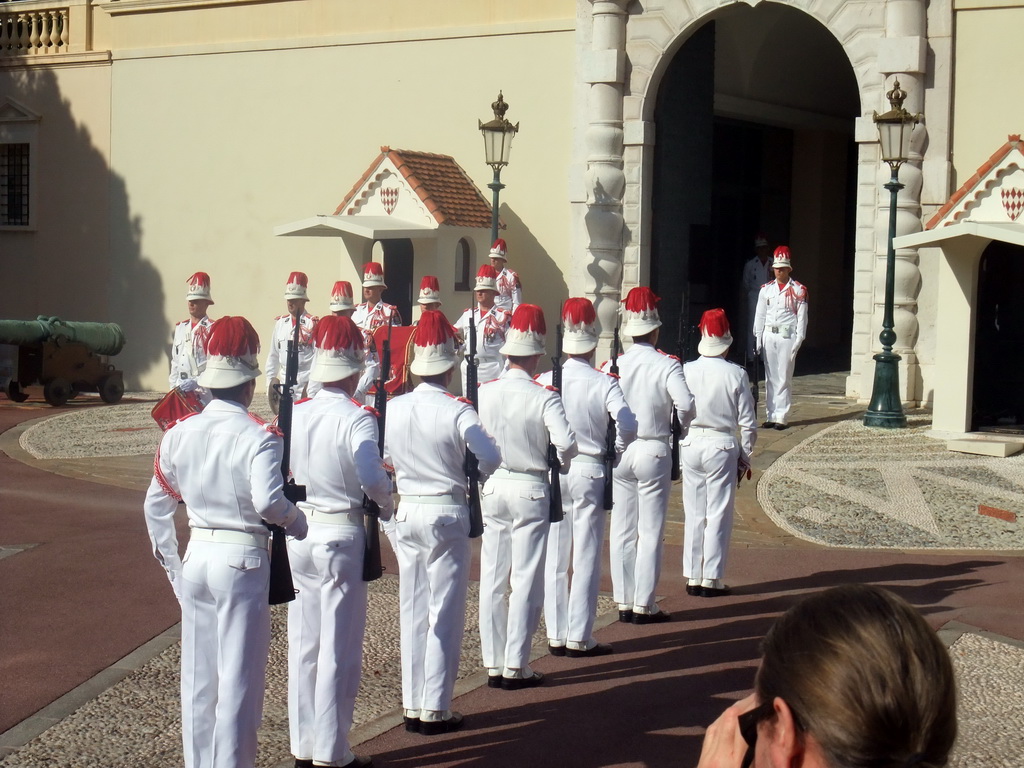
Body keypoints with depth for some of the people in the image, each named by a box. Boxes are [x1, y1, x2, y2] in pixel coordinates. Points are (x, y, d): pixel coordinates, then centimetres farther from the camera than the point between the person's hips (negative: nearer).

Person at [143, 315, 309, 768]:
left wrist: (172, 566, 18)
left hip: (196, 558, 6)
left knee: (197, 676, 15)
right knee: (238, 679, 4)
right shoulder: (257, 437, -14)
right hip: (242, 561, -6)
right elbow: (267, 501, -28)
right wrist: (297, 522, -8)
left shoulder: (179, 433, 4)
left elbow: (156, 505, 10)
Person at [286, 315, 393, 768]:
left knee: (303, 645, 15)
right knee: (339, 649, 4)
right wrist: (388, 506, -6)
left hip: (298, 535, 5)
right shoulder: (356, 418, -15)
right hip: (341, 537, -5)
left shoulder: (294, 413, 0)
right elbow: (372, 479, -25)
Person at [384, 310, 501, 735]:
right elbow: (490, 458, -23)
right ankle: (435, 710, 6)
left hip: (407, 513, 5)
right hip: (447, 516, -4)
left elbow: (382, 457, 7)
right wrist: (467, 476, -4)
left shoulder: (393, 408, -2)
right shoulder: (457, 411, -16)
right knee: (445, 614, 4)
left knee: (413, 612, 13)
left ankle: (412, 706, 19)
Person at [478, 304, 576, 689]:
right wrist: (561, 460, -1)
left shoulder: (483, 392, -3)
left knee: (492, 579, 10)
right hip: (530, 491, -4)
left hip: (491, 488, 4)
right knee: (526, 580, 3)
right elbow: (566, 444, -23)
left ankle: (493, 664, 14)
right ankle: (515, 667, 4)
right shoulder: (544, 397, -14)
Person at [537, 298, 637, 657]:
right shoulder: (604, 383, -9)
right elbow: (627, 425, -19)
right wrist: (616, 450, 1)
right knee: (586, 558, 4)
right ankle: (579, 638, 6)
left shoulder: (544, 381, -3)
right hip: (589, 472, -3)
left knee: (554, 558, 10)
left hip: (551, 471, 3)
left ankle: (556, 635, 15)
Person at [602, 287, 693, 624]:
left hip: (619, 451, 3)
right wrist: (675, 426, 1)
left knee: (622, 531, 9)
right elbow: (685, 406, -20)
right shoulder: (667, 365, -10)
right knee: (650, 532, 3)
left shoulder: (614, 365, -2)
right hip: (654, 451, -3)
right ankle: (644, 605, 4)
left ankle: (623, 602, 14)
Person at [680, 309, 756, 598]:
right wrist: (745, 457, 8)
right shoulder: (736, 374, -8)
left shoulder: (685, 371, -5)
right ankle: (711, 579, 6)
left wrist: (677, 449, 14)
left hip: (689, 444, 3)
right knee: (718, 515, 5)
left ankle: (692, 577, 16)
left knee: (693, 514, 10)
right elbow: (747, 422, -4)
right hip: (722, 446, -2)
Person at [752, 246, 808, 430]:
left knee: (784, 378, -3)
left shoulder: (798, 290, 0)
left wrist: (798, 341, -8)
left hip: (787, 337, -4)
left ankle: (781, 417, -1)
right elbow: (760, 315, 12)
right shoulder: (766, 289, 10)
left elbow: (802, 318, -1)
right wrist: (757, 339, 6)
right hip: (769, 337, 4)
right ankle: (770, 416, 10)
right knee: (770, 378, 6)